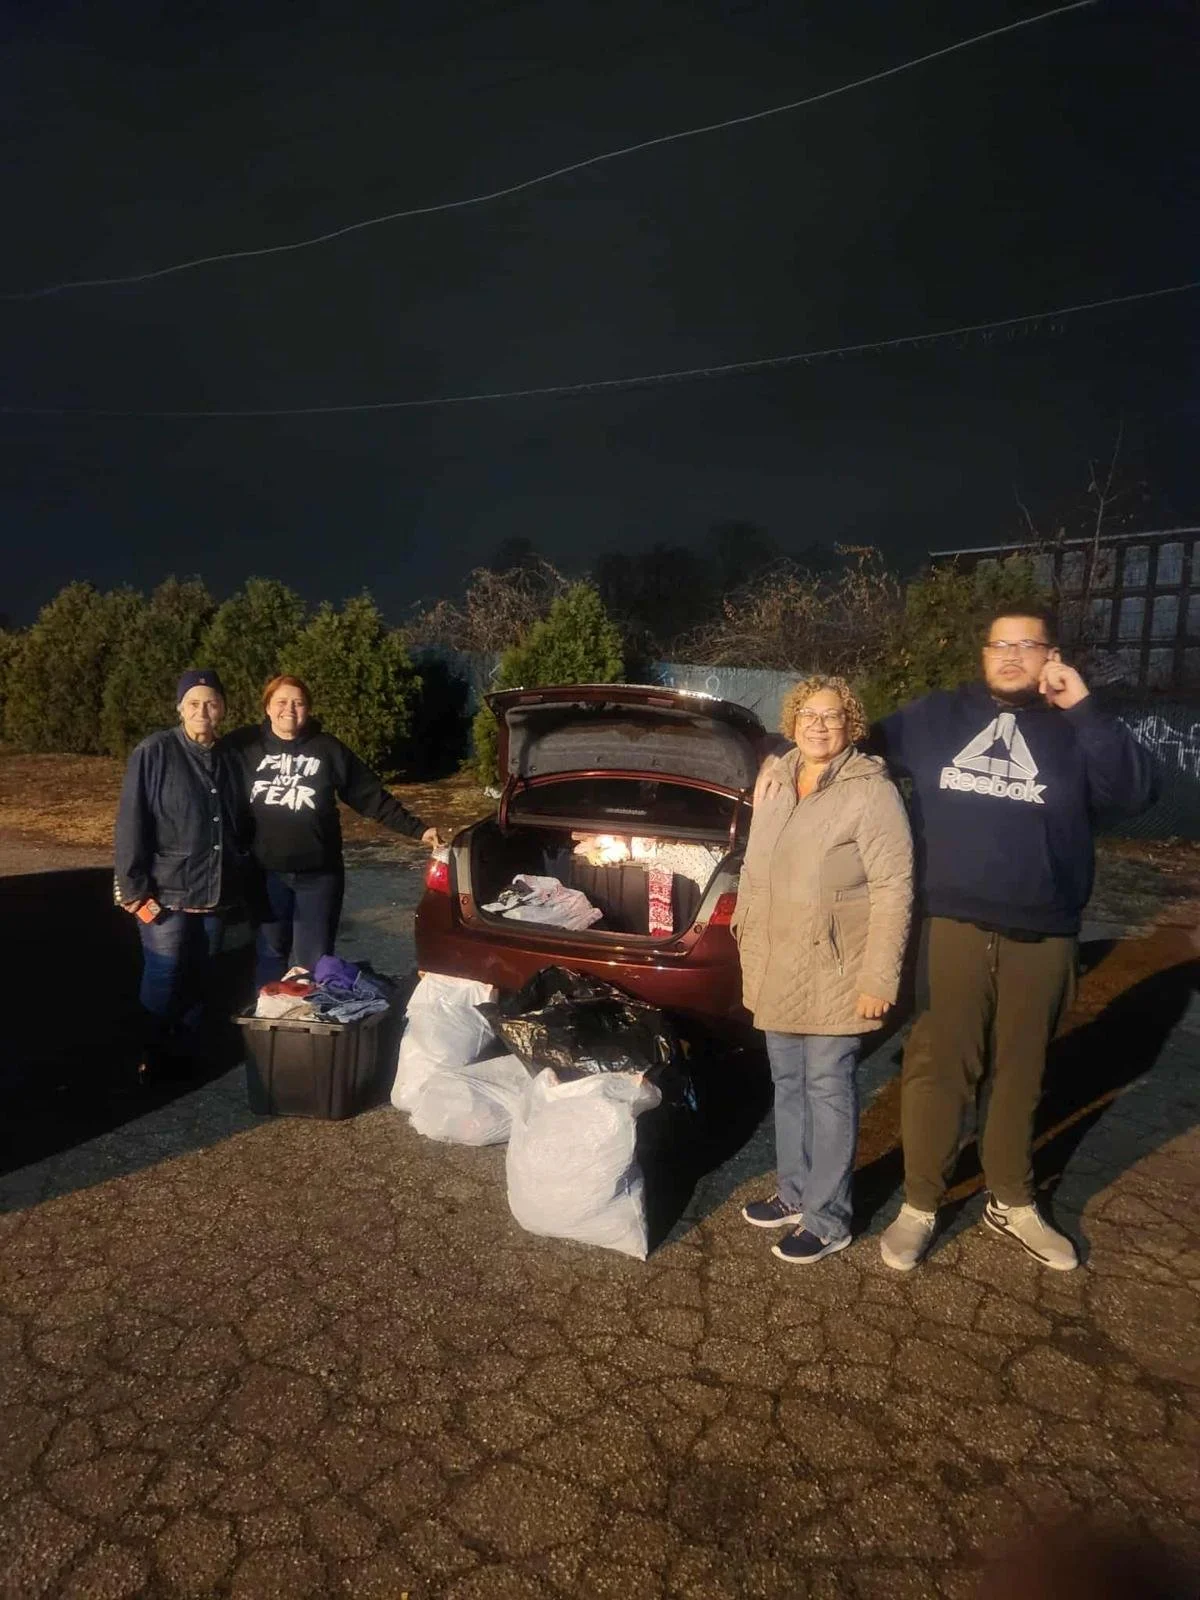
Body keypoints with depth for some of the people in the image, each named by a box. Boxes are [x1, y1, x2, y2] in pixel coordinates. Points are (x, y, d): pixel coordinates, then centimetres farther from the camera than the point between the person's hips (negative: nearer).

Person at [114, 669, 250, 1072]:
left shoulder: (229, 759, 6)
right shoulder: (153, 753, -10)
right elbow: (130, 825, -12)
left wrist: (238, 879, 14)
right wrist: (135, 890, -14)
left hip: (215, 894, 5)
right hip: (166, 893, -5)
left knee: (199, 977, 13)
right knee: (164, 977, 3)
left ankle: (185, 1054, 29)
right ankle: (153, 1061, 22)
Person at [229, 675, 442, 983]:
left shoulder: (329, 749, 0)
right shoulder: (243, 746, -1)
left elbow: (372, 798, 2)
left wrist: (418, 829, -1)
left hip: (318, 873, 0)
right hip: (264, 873, 0)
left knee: (313, 961, 7)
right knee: (269, 956, 11)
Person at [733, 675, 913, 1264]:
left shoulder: (870, 791, -13)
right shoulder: (775, 783, 9)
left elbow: (893, 889, -16)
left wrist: (879, 979, -19)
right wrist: (748, 944, 17)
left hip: (833, 974, -7)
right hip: (777, 970, 7)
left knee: (827, 1089, 3)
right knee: (788, 1083, 17)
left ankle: (827, 1220, 17)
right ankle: (795, 1192, 34)